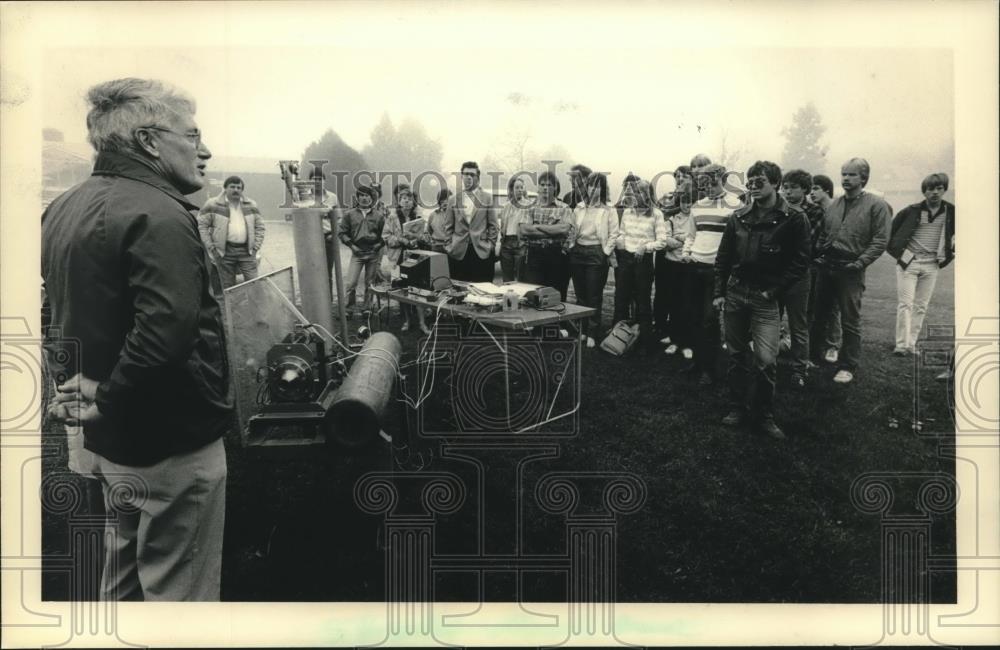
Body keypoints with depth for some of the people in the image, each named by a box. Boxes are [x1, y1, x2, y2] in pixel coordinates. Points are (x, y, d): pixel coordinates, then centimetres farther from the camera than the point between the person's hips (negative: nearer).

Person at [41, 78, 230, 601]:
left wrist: (83, 382, 9)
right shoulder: (158, 214, -21)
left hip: (110, 442, 9)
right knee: (176, 595, 5)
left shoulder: (62, 209, 9)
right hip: (172, 443, -9)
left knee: (122, 586, 25)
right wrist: (107, 400, -20)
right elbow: (166, 330, -33)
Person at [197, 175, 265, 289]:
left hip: (247, 250, 2)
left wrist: (256, 246, 6)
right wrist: (210, 247, -6)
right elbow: (201, 225, 0)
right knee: (228, 287, 4)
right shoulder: (213, 204, 1)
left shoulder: (250, 205, 12)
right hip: (224, 251, -2)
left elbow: (259, 226, 16)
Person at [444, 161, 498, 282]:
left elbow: (493, 225, 5)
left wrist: (491, 244, -3)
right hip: (459, 252, 1)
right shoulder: (453, 200, 10)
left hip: (482, 252, -1)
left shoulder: (487, 198, 6)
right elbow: (448, 226, 13)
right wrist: (449, 244, 3)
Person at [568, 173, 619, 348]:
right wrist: (571, 246, 6)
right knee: (580, 294, 10)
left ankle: (591, 334, 4)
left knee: (594, 296, -2)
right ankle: (582, 330, 21)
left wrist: (606, 253, -11)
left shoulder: (609, 210, -2)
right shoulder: (579, 208, 11)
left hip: (597, 253, -5)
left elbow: (613, 234, -6)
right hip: (578, 252, 5)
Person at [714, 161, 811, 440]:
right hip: (735, 294, 4)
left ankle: (764, 415, 8)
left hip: (765, 298, -4)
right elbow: (723, 257, 10)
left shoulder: (793, 218, -6)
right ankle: (737, 408, 23)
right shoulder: (739, 217, 5)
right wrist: (719, 292, 4)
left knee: (766, 360, -8)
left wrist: (774, 292, -11)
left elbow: (800, 262, -7)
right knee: (736, 355, 10)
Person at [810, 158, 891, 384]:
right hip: (826, 267, 5)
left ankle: (847, 367, 9)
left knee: (850, 322, 1)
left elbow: (880, 240, -9)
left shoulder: (876, 205, -4)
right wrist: (818, 254, 5)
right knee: (817, 316, 12)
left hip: (851, 270, -5)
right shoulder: (833, 204, 12)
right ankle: (811, 356, 25)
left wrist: (862, 261, -17)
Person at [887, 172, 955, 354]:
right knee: (905, 304, -8)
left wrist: (948, 256, 10)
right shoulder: (912, 211, -5)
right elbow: (891, 229, 5)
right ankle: (902, 345, -9)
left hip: (931, 266, 3)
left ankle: (911, 345, 10)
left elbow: (954, 234, 16)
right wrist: (896, 250, 1)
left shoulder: (950, 212, 2)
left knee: (921, 306, 4)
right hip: (908, 262, -3)